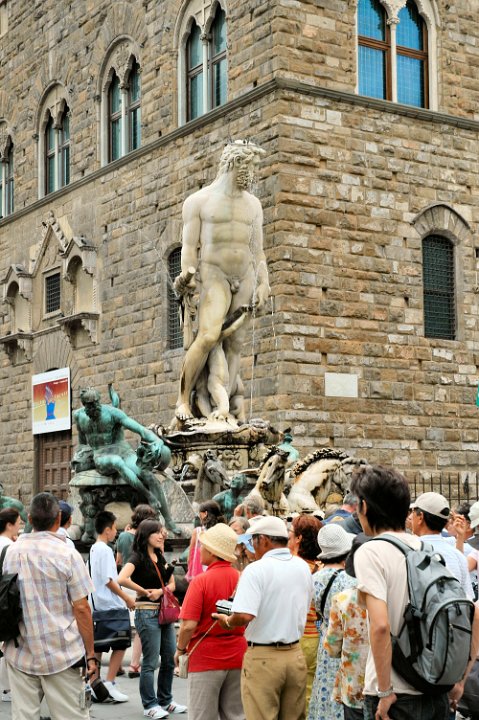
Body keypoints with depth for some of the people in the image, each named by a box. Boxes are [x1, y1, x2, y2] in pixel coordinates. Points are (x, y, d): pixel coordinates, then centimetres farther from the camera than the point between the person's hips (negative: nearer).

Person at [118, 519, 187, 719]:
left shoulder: (161, 557, 12)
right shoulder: (138, 557, -11)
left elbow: (172, 584, 12)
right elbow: (122, 579, -27)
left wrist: (160, 591, -9)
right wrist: (144, 591, -14)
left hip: (165, 611, 8)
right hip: (147, 612, -8)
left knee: (170, 659, 11)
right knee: (151, 662, -2)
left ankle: (165, 701, 24)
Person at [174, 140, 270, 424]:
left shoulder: (253, 204, 15)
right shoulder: (198, 201, 2)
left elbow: (258, 250, 15)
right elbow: (190, 246, -2)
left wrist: (263, 283, 6)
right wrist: (187, 277, -16)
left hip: (245, 276, 5)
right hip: (214, 274, -5)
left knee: (235, 344, -2)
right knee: (209, 336, -22)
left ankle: (225, 406, -2)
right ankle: (184, 399, -13)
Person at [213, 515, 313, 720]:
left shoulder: (256, 569, -15)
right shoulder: (303, 567, 5)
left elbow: (244, 616, -25)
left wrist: (227, 622, -5)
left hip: (263, 657, -6)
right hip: (295, 655, 6)